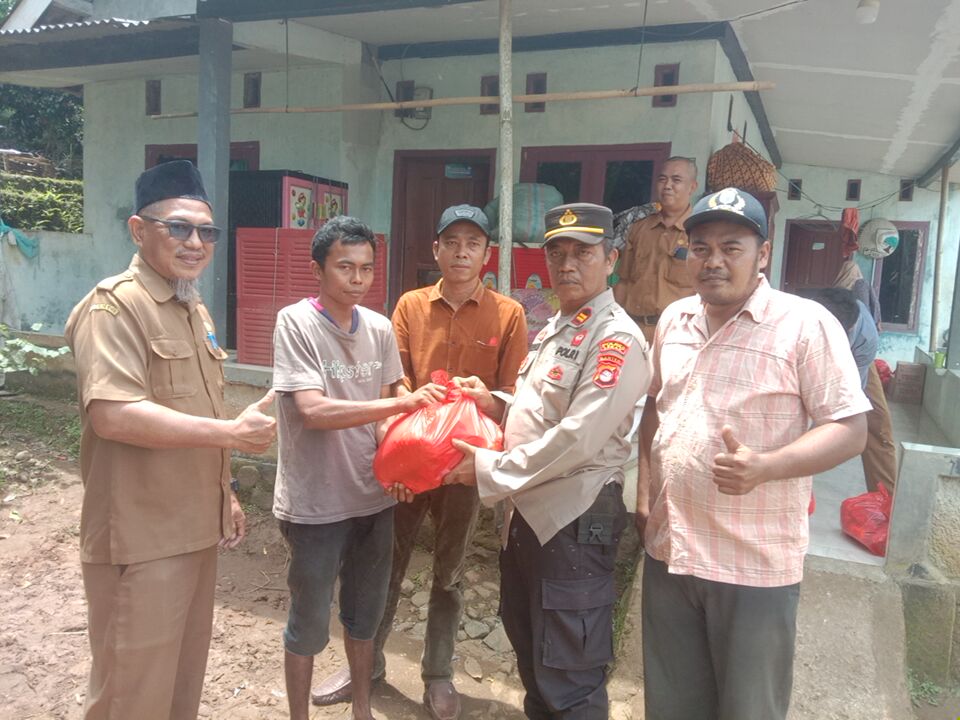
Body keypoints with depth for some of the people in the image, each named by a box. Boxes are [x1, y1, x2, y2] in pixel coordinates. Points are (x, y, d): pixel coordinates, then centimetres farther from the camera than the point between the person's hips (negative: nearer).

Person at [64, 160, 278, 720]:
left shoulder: (196, 310, 13)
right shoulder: (115, 305, -15)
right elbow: (112, 414, -29)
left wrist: (225, 495, 18)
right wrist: (231, 431, -26)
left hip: (195, 529, 9)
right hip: (140, 539, -8)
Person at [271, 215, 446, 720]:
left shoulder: (379, 328, 2)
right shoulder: (295, 322, -13)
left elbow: (381, 408, 8)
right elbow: (313, 410, -23)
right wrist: (402, 403, -28)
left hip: (373, 495, 5)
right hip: (315, 502, -5)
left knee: (365, 612, 20)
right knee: (309, 621, 11)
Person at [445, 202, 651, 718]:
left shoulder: (617, 338, -17)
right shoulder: (554, 329, 13)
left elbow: (576, 438, -24)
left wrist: (489, 470, -17)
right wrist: (494, 405, 3)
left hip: (575, 519, -9)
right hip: (527, 511, 9)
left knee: (570, 677, 4)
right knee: (529, 650, 25)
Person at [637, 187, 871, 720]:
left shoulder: (805, 324, -12)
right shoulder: (673, 320, 7)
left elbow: (850, 430, -13)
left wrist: (763, 467, -29)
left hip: (755, 565, -5)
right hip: (668, 551, 6)